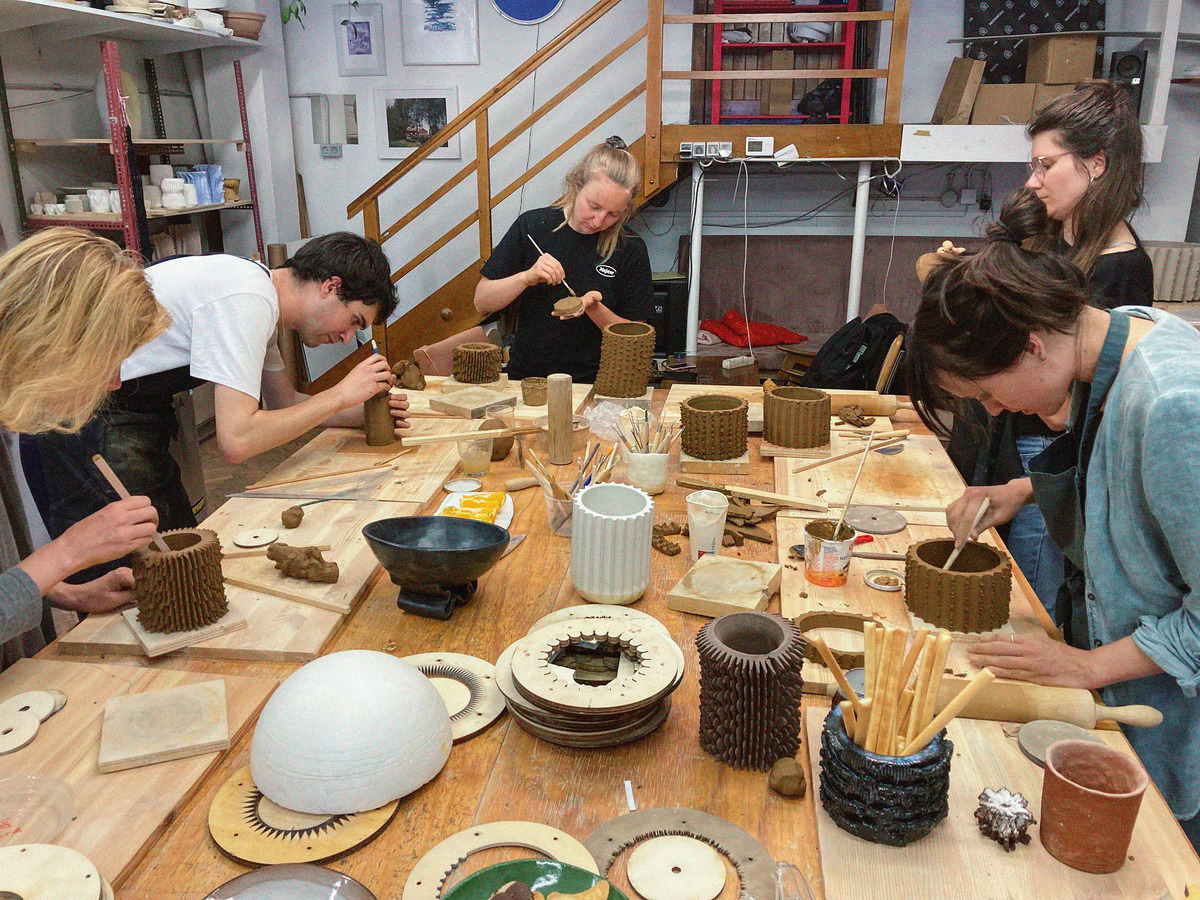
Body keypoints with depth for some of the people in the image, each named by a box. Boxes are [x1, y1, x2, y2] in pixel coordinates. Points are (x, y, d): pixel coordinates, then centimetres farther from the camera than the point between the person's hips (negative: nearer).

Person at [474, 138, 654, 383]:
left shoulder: (631, 250, -2)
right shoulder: (532, 226, 1)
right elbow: (482, 303, 4)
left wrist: (594, 309, -15)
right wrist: (527, 277, -13)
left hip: (594, 382, -1)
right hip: (525, 376, 1)